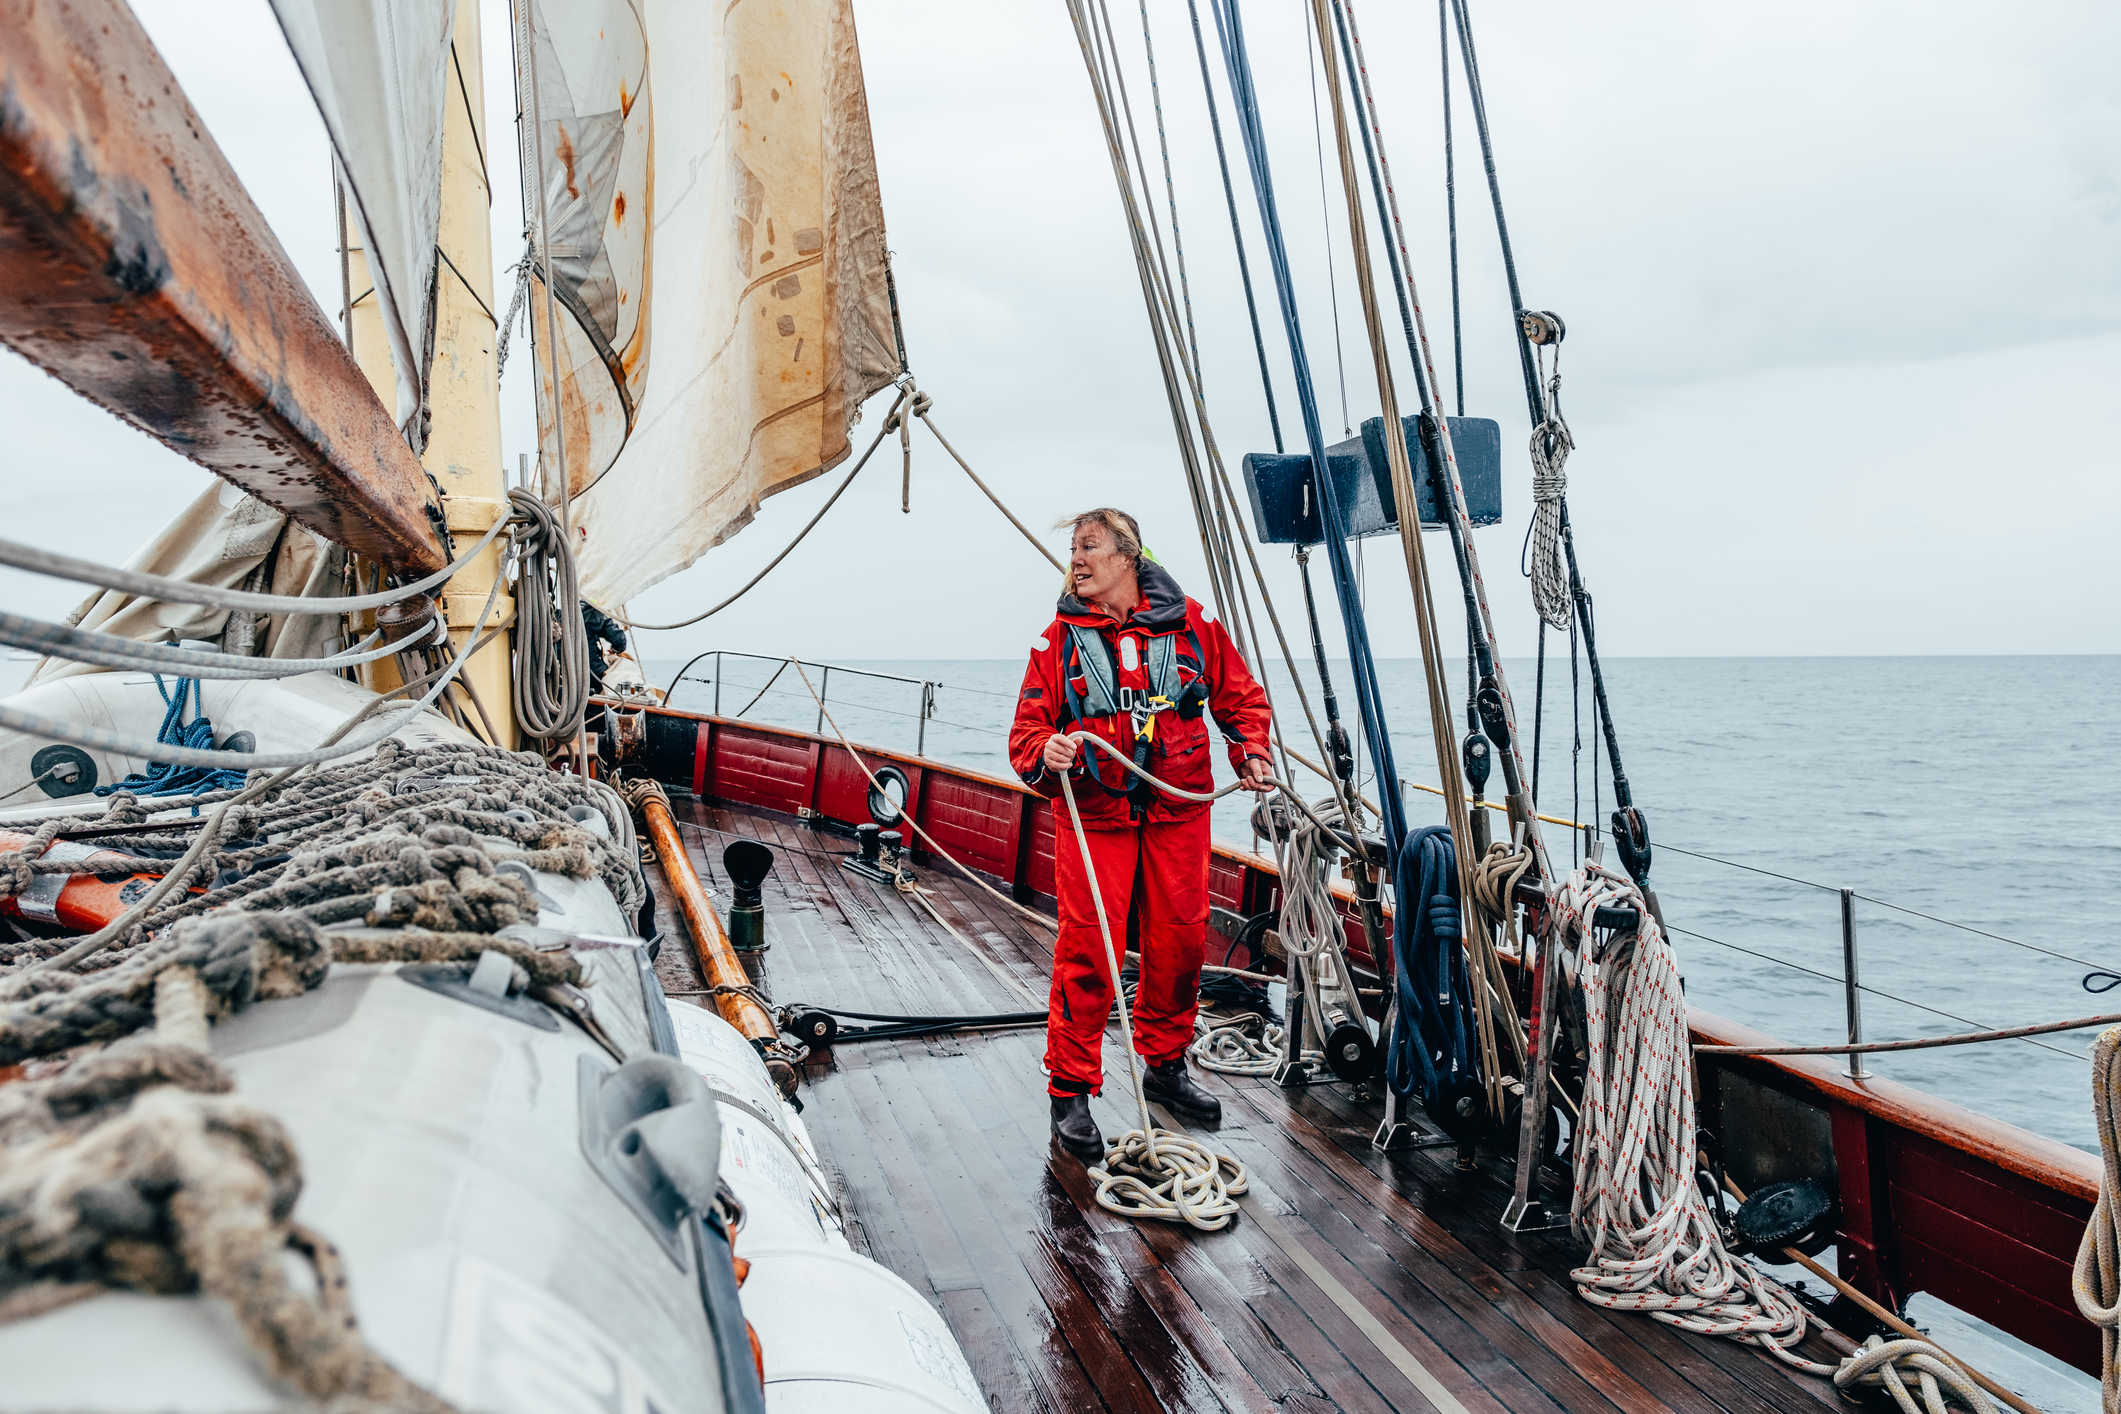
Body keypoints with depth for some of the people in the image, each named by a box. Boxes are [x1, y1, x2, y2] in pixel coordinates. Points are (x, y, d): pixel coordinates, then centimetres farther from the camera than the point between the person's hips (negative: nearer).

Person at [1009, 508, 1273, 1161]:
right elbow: (1027, 728, -1)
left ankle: (1165, 1066, 30)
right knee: (1087, 952, -6)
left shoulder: (1190, 623, 3)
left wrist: (1250, 752, -3)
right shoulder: (1060, 638, 1)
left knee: (1179, 942, 10)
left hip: (1179, 812, 2)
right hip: (1092, 814, -2)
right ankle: (1070, 1093, 6)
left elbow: (1240, 696, 14)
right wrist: (1044, 754, -23)